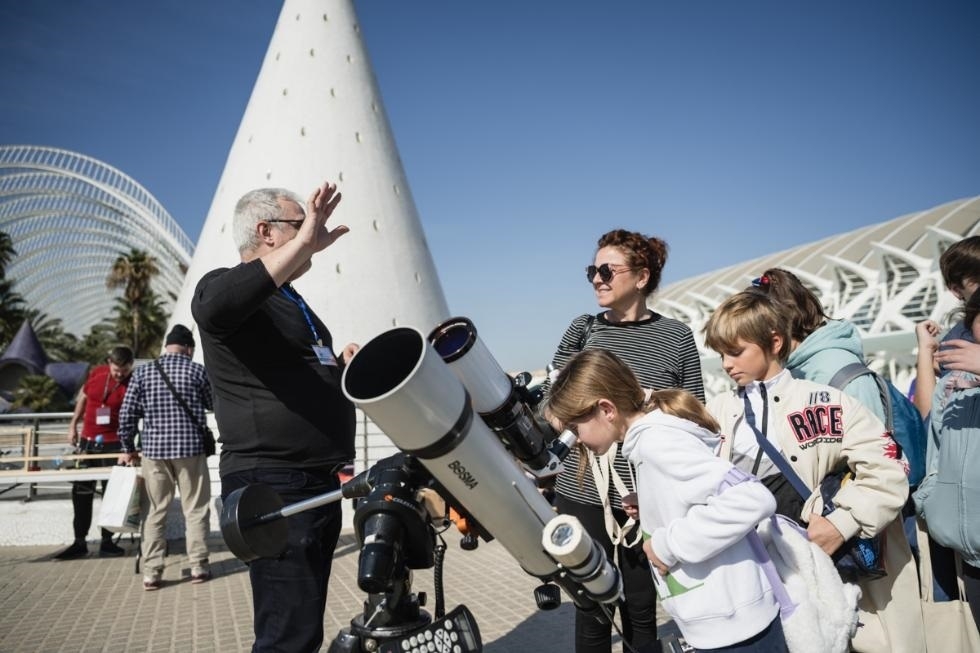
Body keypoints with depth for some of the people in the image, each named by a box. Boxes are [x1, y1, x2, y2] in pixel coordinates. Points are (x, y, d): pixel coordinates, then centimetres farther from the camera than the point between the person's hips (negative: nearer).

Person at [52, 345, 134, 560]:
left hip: (114, 444, -5)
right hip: (87, 441, 5)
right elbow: (83, 397, 15)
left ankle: (107, 541, 17)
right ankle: (79, 542, 20)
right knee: (81, 492, 9)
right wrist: (73, 425, 14)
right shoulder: (97, 373, -1)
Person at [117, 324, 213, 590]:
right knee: (195, 509, 8)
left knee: (154, 511, 9)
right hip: (190, 448, -2)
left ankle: (151, 573, 10)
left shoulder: (142, 373, 3)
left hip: (153, 449, 2)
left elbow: (126, 414, 3)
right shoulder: (197, 370, -2)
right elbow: (214, 405, 10)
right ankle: (198, 566, 13)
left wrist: (128, 448, 14)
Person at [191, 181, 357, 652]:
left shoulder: (291, 301, 19)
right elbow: (213, 308, -35)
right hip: (275, 488, -9)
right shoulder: (227, 285, -9)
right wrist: (305, 242, -32)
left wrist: (340, 363, 12)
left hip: (319, 484, 10)